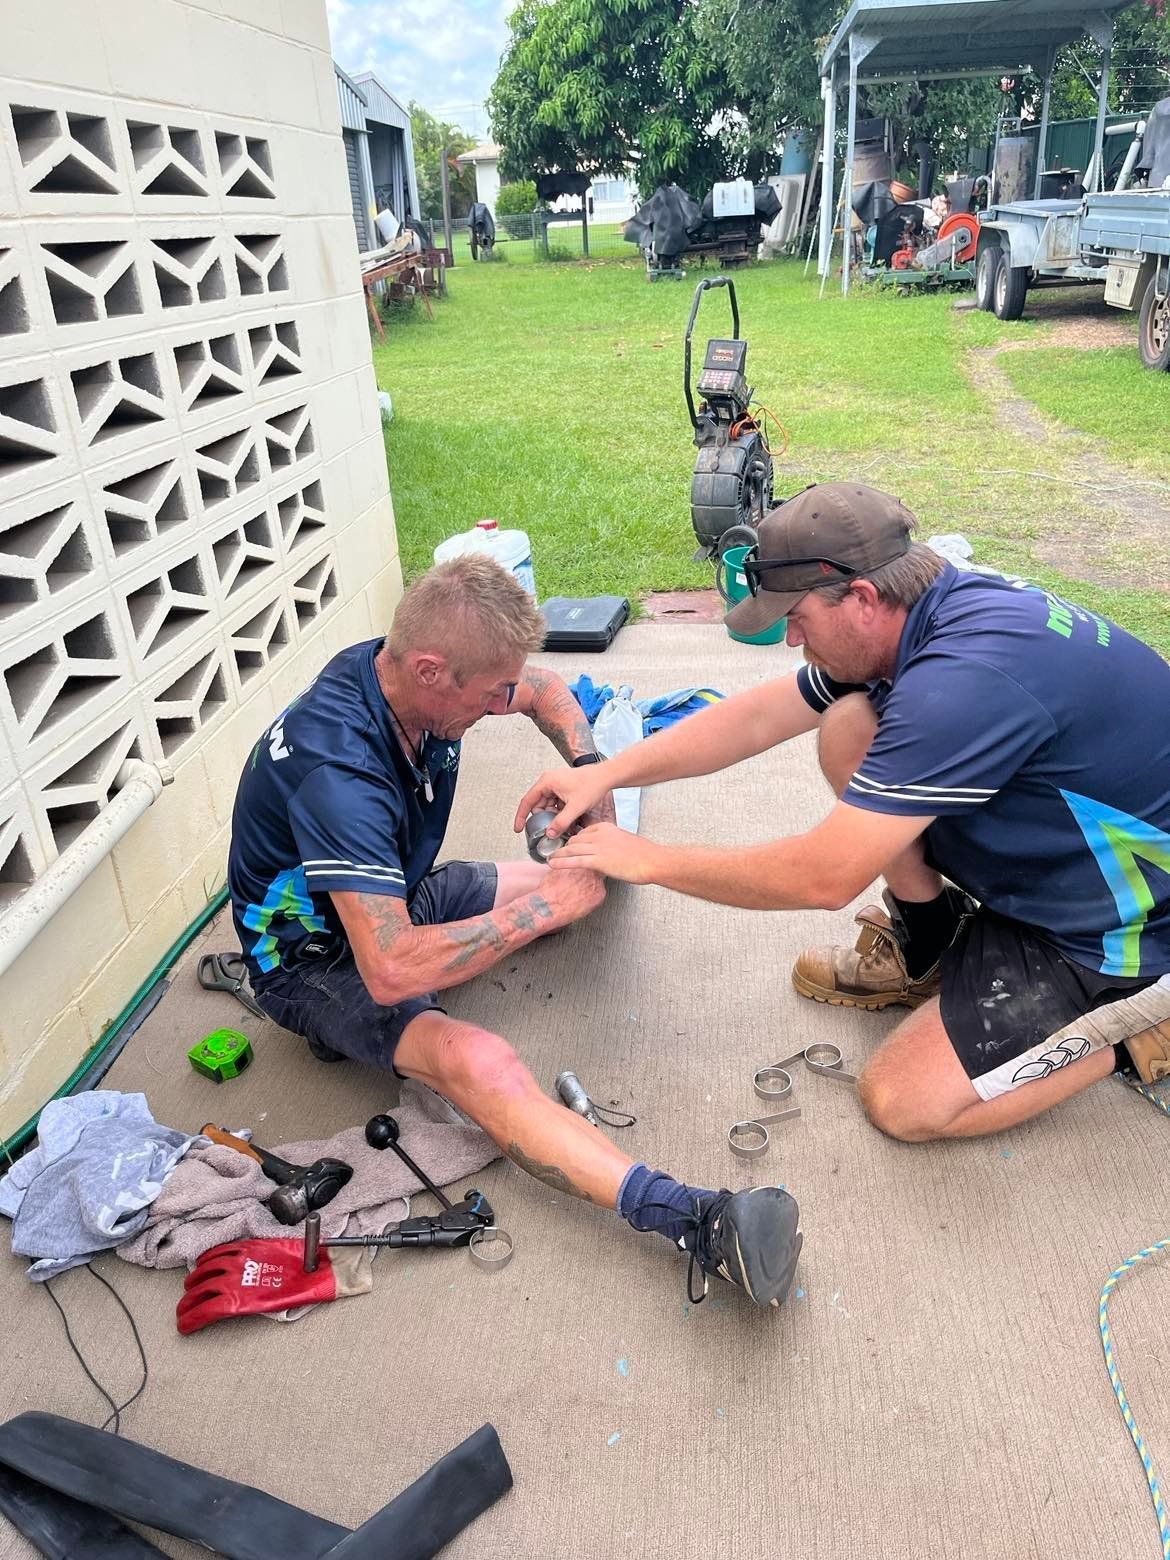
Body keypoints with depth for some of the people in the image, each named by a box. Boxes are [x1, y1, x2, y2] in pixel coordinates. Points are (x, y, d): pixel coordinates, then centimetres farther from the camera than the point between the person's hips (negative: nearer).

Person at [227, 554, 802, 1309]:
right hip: (323, 956, -9)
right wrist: (544, 906, -35)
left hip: (398, 896, 9)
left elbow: (546, 691, 8)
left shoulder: (408, 666, -13)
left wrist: (589, 768, -11)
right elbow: (393, 970, -43)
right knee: (480, 1062, -37)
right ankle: (693, 1219, -40)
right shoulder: (338, 770, -38)